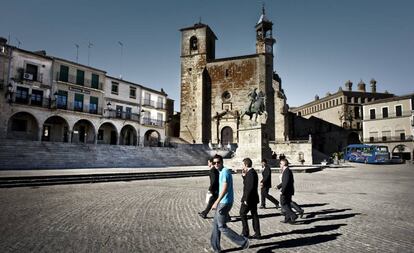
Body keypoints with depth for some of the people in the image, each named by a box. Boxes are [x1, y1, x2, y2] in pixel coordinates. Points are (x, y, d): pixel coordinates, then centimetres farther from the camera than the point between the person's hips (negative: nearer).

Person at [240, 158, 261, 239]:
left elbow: (250, 187, -26)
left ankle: (245, 233, 10)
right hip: (253, 198, 9)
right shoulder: (253, 172, 11)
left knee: (242, 214, 4)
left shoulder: (250, 173, -20)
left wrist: (246, 199, -22)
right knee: (254, 215, 13)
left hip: (249, 198, -9)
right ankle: (257, 233, 18)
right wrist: (244, 176, 4)